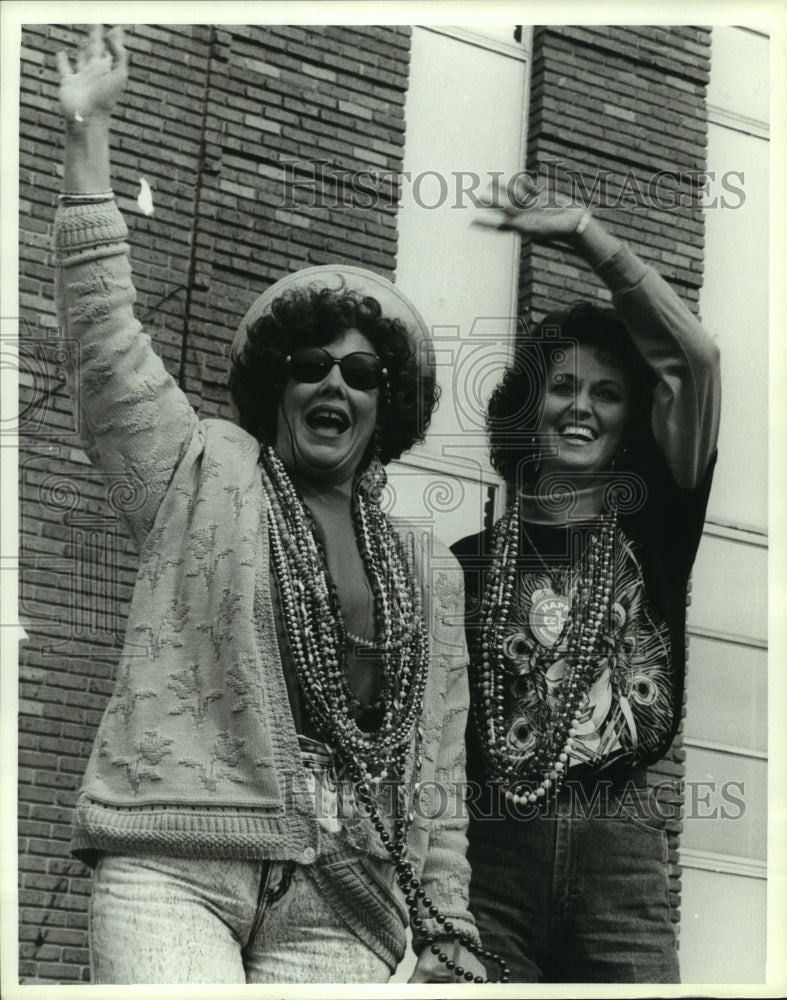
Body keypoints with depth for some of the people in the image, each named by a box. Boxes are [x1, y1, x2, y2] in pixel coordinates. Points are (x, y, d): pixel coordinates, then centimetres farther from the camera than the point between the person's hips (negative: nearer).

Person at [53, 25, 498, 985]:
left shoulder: (429, 574, 19)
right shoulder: (203, 472, 12)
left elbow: (435, 778, 17)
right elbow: (104, 330, 3)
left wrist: (450, 938, 10)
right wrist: (89, 135, 0)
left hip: (337, 907, 3)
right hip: (174, 868, -3)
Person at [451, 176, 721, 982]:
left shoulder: (650, 532, 11)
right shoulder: (472, 561, 13)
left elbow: (696, 359, 1)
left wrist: (588, 236, 2)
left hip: (620, 853, 0)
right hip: (493, 852, 0)